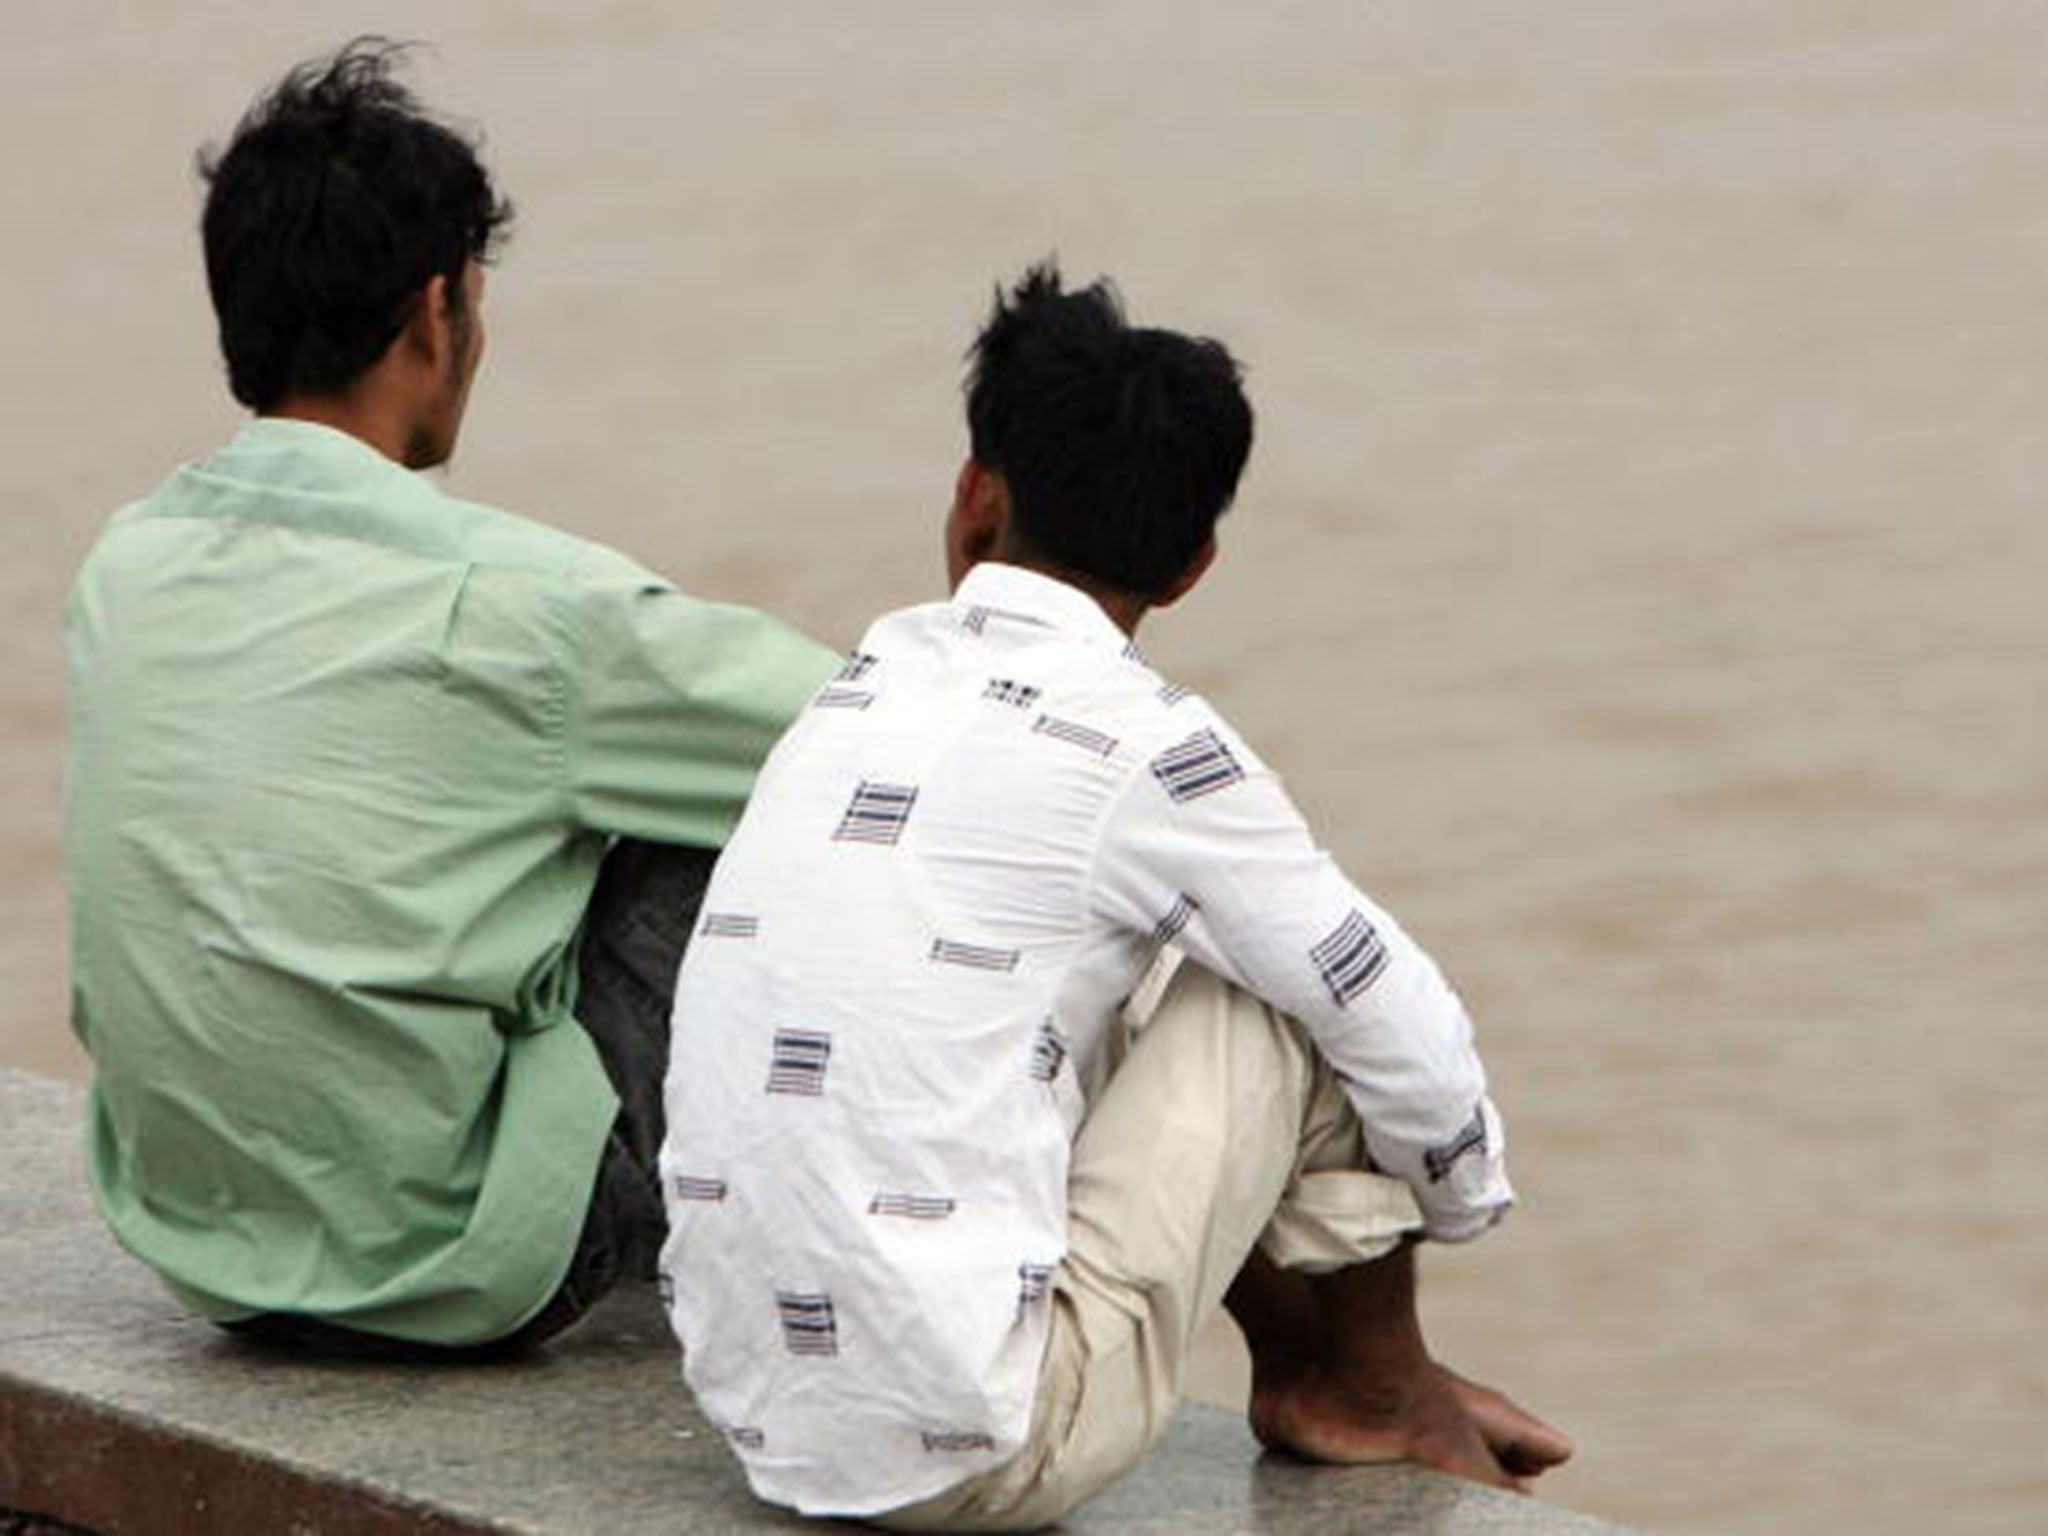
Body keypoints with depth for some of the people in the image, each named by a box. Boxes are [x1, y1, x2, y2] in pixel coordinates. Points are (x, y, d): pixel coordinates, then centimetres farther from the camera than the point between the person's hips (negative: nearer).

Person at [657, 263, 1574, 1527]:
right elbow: (1407, 1039, -1)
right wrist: (1465, 1202, 23)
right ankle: (1380, 1391, 22)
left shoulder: (869, 682, 11)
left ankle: (1296, 1359, 34)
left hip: (755, 1415, 7)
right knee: (1299, 986, 5)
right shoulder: (1144, 748, -8)